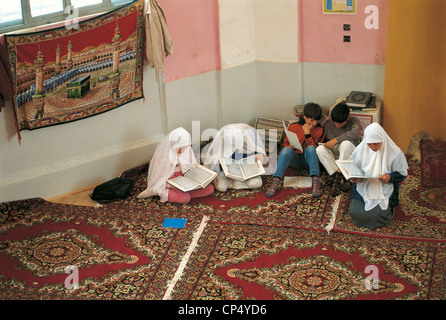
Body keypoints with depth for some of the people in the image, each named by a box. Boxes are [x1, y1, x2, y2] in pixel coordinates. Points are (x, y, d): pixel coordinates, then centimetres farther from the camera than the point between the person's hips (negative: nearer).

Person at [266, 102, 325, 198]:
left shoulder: (319, 130, 2)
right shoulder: (294, 127, 2)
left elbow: (315, 148, -6)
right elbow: (285, 143, 10)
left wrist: (307, 134, -16)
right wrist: (289, 147, -13)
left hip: (308, 159, 0)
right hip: (295, 159, 0)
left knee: (310, 148, -33)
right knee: (286, 150, -32)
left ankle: (316, 181, -47)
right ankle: (276, 182, -45)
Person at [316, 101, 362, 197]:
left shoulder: (354, 121, -4)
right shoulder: (328, 123, 6)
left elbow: (355, 134, -27)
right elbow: (323, 140, 18)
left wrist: (335, 140, -26)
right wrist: (325, 145, -7)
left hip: (349, 156, -3)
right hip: (334, 156, 3)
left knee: (346, 143, -35)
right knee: (320, 149, -28)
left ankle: (338, 176, -33)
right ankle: (341, 180, -37)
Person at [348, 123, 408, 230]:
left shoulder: (395, 153, -11)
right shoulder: (360, 150, -5)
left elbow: (402, 174, -2)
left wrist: (390, 177, -23)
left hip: (384, 192, -2)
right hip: (363, 189, 3)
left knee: (376, 215, -24)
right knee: (354, 212, -18)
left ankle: (388, 207, 12)